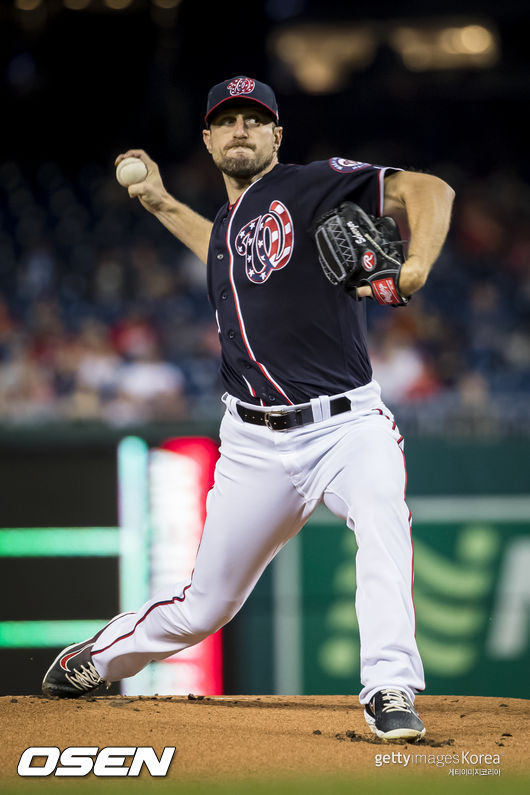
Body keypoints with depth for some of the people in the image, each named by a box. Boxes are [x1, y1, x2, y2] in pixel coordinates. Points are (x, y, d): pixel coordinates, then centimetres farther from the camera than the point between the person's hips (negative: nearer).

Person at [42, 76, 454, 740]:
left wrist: (416, 267, -33)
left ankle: (391, 697, -39)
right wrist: (161, 204, 37)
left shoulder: (313, 187, -4)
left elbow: (427, 189, -16)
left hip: (346, 425, -5)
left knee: (382, 511, -37)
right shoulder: (227, 224, 15)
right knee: (202, 606, 9)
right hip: (256, 444, 5)